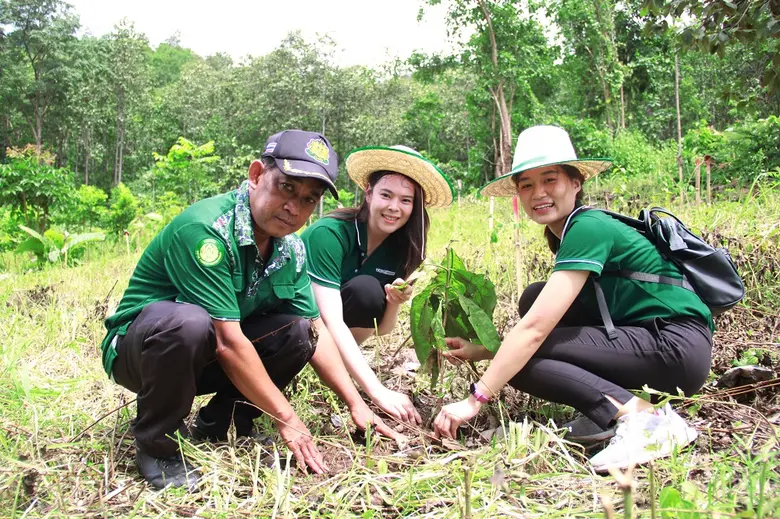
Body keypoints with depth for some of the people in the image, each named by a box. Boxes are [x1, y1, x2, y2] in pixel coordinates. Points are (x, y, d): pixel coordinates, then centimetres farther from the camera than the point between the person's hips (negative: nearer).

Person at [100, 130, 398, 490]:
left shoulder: (291, 249, -5)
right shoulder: (205, 229, -29)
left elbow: (317, 330, 2)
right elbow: (228, 341, -31)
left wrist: (355, 404, -4)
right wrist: (286, 419, -25)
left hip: (204, 360, 7)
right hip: (139, 348, -7)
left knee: (299, 330, -10)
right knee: (190, 323, -37)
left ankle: (219, 425, 2)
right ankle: (156, 445, -13)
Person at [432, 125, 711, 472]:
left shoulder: (588, 229, -17)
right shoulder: (565, 233, 12)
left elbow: (535, 328, -23)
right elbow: (538, 319, 15)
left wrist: (475, 399, -21)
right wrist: (482, 351, 4)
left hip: (678, 347, -9)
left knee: (523, 360, -14)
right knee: (535, 299, 1)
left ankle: (643, 417, -17)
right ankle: (612, 409, 0)